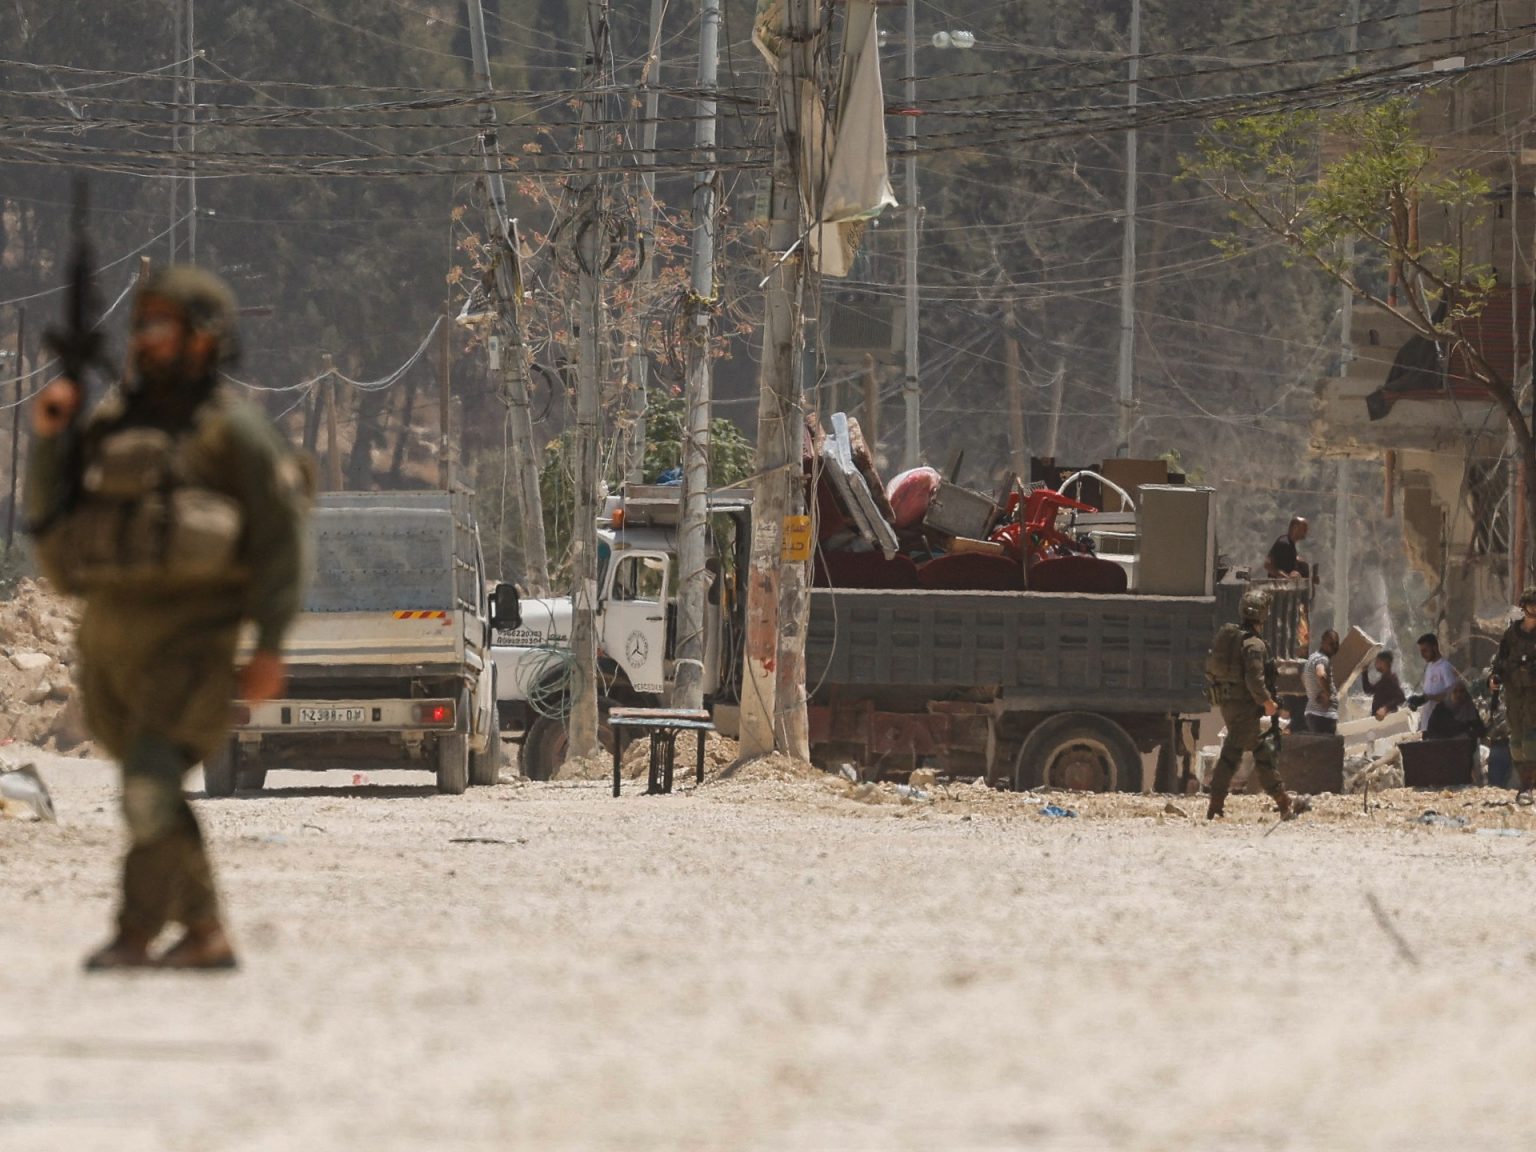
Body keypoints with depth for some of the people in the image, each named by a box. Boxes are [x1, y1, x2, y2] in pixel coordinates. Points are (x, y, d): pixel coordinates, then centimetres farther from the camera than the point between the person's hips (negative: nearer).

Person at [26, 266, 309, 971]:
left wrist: (271, 646, -14)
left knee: (151, 782, -19)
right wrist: (49, 437, -5)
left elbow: (280, 535, -8)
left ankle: (134, 938, -20)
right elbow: (48, 517, 11)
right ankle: (206, 936, 20)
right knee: (153, 793, 11)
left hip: (192, 639, -7)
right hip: (112, 639, 7)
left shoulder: (231, 428, -6)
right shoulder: (110, 422, 12)